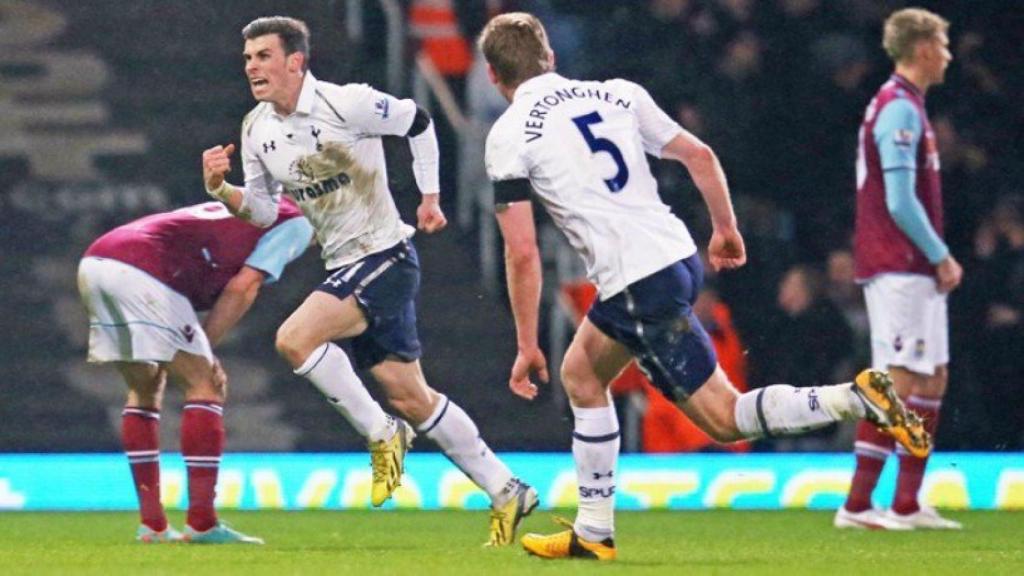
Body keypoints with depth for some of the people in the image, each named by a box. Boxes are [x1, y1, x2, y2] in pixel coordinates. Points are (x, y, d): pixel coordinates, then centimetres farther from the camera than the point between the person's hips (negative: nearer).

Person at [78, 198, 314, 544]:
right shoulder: (295, 223, 11)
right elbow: (242, 287, -1)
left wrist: (199, 354, 10)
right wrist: (205, 353, 2)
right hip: (139, 269, -9)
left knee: (145, 389, 20)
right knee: (205, 386, 0)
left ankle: (152, 525, 19)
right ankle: (202, 525, -4)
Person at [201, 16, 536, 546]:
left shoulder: (346, 104, -15)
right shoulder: (256, 130, 5)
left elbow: (417, 122, -3)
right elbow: (262, 211, 10)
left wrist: (430, 197, 0)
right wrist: (220, 188, -8)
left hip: (386, 257, -7)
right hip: (344, 268, 7)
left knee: (295, 338, -25)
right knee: (409, 397, 9)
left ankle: (380, 434, -7)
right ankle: (507, 493, 18)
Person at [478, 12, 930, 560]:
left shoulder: (508, 135, -3)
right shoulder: (615, 93, 13)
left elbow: (522, 253, -6)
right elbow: (700, 156, 13)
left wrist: (527, 345, 2)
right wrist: (726, 230, 28)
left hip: (638, 284, -8)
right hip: (678, 253, 8)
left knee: (724, 420, -2)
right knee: (580, 375, 24)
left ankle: (855, 398, -20)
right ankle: (593, 532, 25)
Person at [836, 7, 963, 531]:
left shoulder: (904, 105, 18)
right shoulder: (899, 108, -14)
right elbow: (901, 201, -20)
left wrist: (938, 258, 15)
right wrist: (940, 256, -13)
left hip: (914, 270, 10)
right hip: (898, 267, -10)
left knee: (932, 379, 11)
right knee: (901, 381, -10)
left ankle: (907, 506, 13)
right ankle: (856, 504, -9)